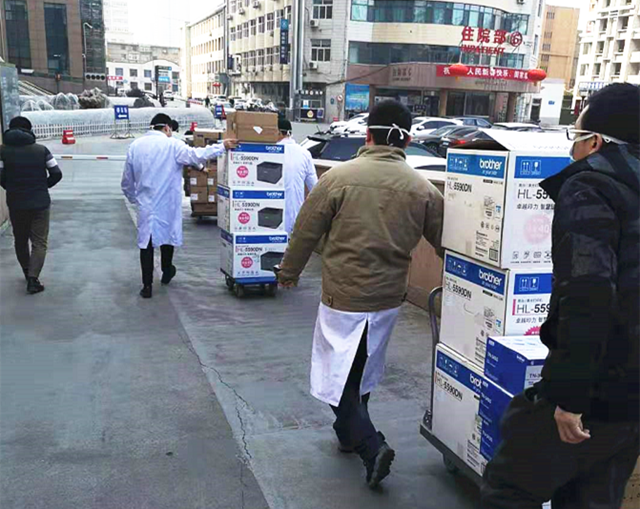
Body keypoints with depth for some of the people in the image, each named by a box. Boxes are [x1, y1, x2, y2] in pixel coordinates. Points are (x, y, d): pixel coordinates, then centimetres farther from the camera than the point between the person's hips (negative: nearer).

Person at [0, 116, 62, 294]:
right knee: (39, 242, 4)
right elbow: (56, 174, -4)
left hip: (16, 204, 1)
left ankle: (28, 273, 33)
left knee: (20, 240, 20)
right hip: (40, 203, -1)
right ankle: (33, 279, -8)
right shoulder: (41, 149, -3)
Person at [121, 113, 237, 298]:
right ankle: (167, 272, 37)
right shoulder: (172, 145, -10)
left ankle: (147, 285, 3)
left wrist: (133, 198, 25)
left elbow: (127, 181, 10)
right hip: (167, 203, -2)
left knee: (146, 241, 4)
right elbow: (196, 156, -22)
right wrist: (222, 146, -16)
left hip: (145, 203, 2)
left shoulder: (135, 146, 4)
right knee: (167, 234, 19)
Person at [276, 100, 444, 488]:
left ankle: (372, 447, -5)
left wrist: (289, 272, 11)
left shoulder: (339, 178, -12)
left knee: (338, 376, 8)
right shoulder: (423, 189, -3)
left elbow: (306, 232, -5)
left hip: (343, 298, -4)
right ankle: (350, 434, 39)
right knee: (363, 373, 22)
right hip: (389, 299, 5)